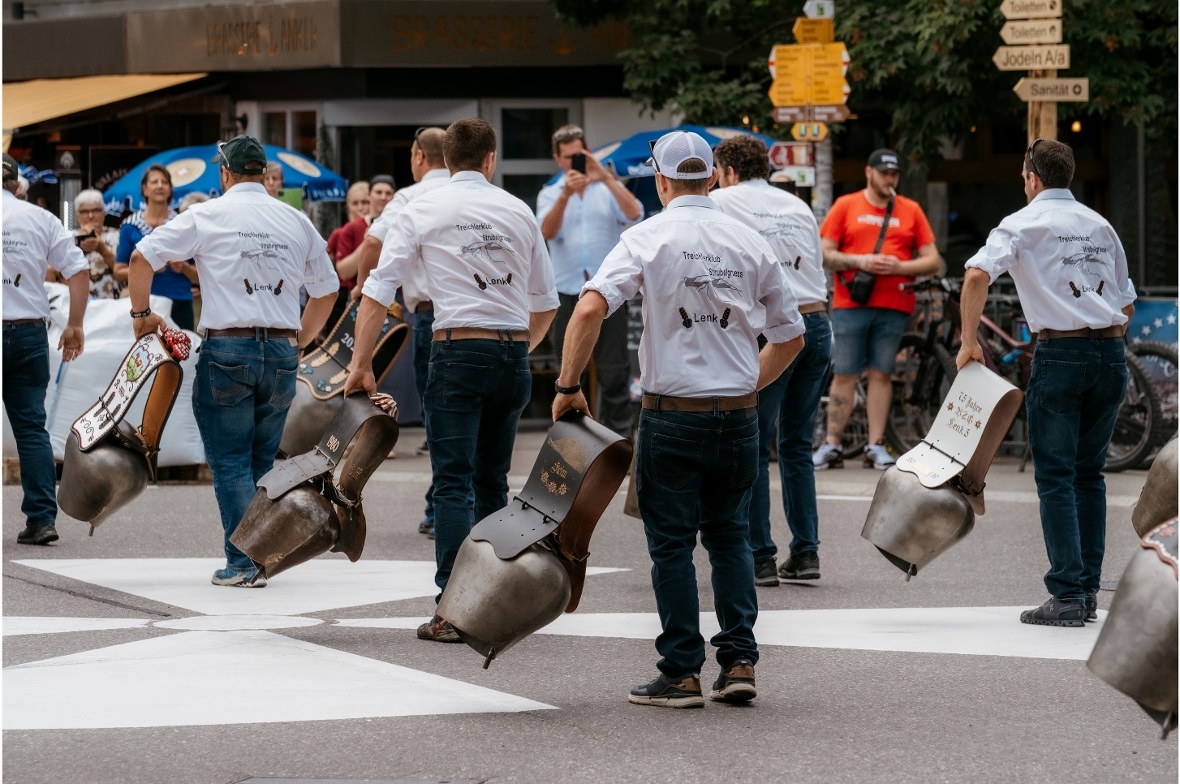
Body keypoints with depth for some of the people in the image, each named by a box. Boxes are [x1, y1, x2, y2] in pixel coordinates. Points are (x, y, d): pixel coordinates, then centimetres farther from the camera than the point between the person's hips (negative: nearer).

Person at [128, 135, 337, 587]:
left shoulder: (208, 216, 1)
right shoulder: (297, 222, 11)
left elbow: (142, 258, -2)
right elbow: (326, 291, 19)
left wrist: (141, 314, 11)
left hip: (226, 350, -3)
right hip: (281, 353, 3)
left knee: (230, 461, 0)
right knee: (262, 461, 12)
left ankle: (242, 562, -7)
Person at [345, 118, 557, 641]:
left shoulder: (423, 211, 2)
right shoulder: (518, 212, 10)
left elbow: (378, 291, -4)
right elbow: (546, 302, 16)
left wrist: (362, 364, 0)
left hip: (459, 351, -3)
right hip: (513, 353, 3)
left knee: (454, 482, -4)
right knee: (493, 482, 13)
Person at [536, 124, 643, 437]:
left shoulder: (608, 189, 9)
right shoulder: (550, 195, 11)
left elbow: (634, 214, -10)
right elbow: (547, 232, -8)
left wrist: (605, 177, -16)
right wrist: (566, 195, -22)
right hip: (567, 294, 1)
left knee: (614, 373, -4)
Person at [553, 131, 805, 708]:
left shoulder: (649, 238, -6)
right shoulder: (750, 243, 5)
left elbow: (590, 308, -20)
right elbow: (790, 337, 11)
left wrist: (568, 385, -10)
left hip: (672, 414, -3)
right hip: (738, 415, 4)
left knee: (672, 543, 4)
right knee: (729, 535, 17)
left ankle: (681, 674, 5)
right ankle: (739, 661, 9)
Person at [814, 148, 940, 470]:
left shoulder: (911, 211, 10)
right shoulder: (846, 206, 7)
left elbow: (932, 261, 7)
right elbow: (824, 254, 3)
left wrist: (900, 267, -10)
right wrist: (859, 261, -12)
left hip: (893, 306, 1)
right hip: (851, 303, -1)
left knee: (881, 374, 2)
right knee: (844, 374, -2)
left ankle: (876, 446, 5)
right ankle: (832, 445, 0)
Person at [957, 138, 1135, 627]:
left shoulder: (1024, 224, 0)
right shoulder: (1100, 226, 16)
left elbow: (978, 275, -15)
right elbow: (1126, 303, 19)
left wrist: (969, 341, -7)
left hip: (1059, 353, -5)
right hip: (1111, 353, 5)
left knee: (1056, 477, -2)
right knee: (1089, 474, 12)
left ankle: (1067, 596, -8)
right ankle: (1089, 590, 9)